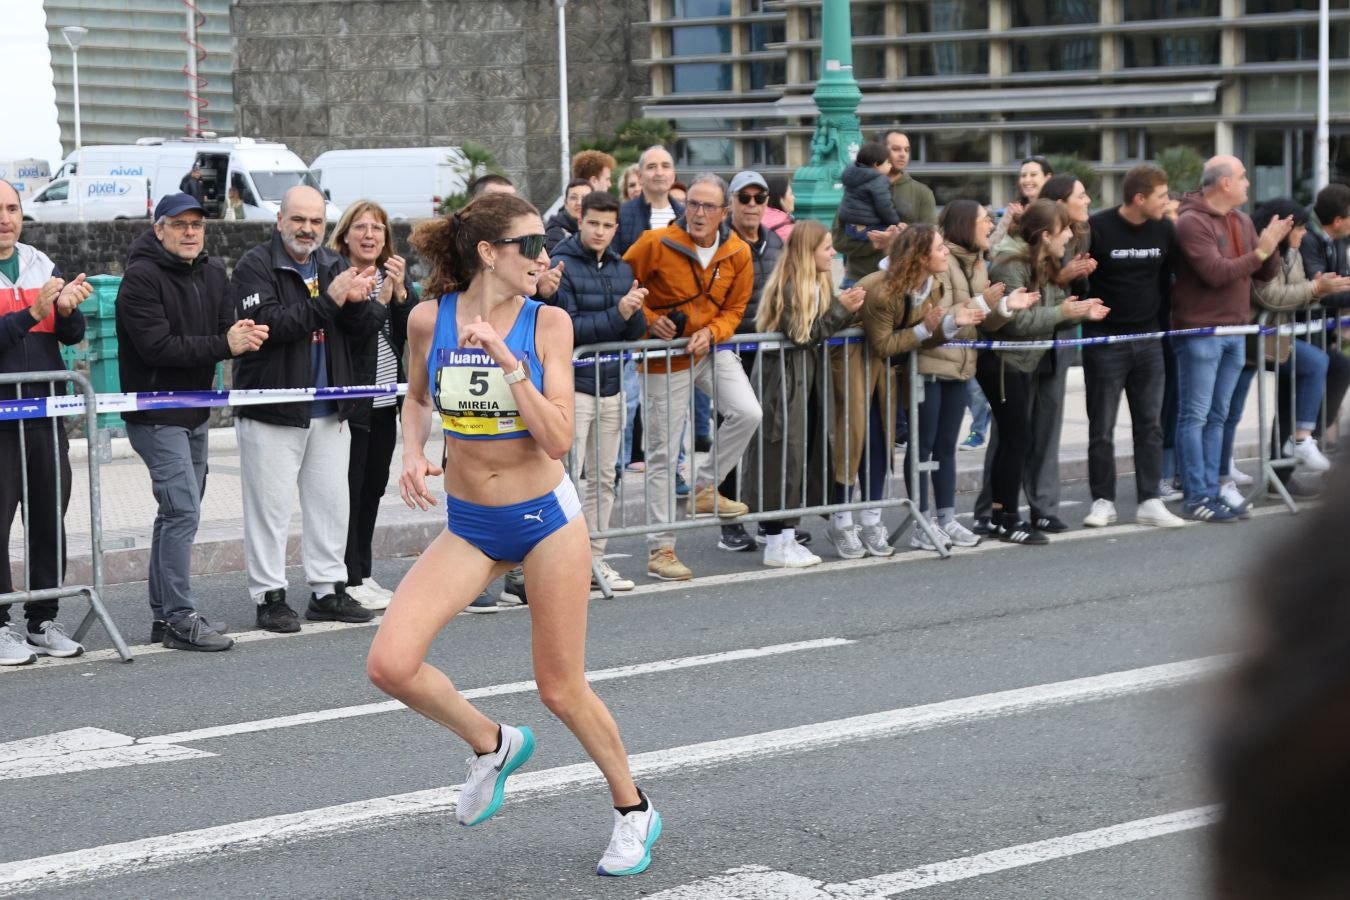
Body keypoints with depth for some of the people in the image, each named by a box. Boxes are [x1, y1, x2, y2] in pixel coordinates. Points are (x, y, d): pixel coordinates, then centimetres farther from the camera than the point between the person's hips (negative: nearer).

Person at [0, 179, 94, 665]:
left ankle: (44, 621, 18)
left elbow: (72, 336, 7)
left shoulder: (41, 265, 11)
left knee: (50, 521, 9)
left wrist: (67, 309, -14)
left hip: (45, 415, 5)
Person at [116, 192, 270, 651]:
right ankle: (180, 618, -10)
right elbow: (157, 346, -22)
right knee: (183, 512, -14)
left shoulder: (213, 274, 10)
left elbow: (225, 330, 10)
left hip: (196, 413, 8)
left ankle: (164, 614, 20)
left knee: (176, 514, 13)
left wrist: (243, 336, -15)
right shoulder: (141, 277, -14)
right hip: (156, 417, -8)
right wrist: (224, 345, -25)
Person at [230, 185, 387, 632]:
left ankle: (328, 589, 21)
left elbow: (365, 329, 6)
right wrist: (329, 301, -26)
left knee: (331, 502, 11)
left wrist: (357, 302, -17)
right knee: (270, 506, -2)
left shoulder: (334, 266, 11)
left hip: (329, 410, 6)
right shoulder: (256, 266, -7)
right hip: (271, 410, -6)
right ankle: (269, 596, 5)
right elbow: (267, 323, -22)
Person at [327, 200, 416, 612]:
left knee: (373, 487, 11)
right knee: (350, 489, -4)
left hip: (385, 401, 7)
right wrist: (379, 298, -25)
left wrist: (400, 292, -11)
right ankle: (348, 580, 2)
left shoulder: (397, 274, 11)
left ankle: (363, 574, 20)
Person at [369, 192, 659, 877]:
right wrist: (413, 453, -3)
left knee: (560, 689, 5)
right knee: (390, 665, -15)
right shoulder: (429, 320, -6)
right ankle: (491, 744, 13)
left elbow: (558, 440, -17)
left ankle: (633, 810, 29)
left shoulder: (547, 323, -10)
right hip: (468, 523, 2)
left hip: (545, 514, -2)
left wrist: (509, 361, -25)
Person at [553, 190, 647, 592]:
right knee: (566, 476, -10)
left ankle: (595, 559, 19)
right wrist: (617, 314, -19)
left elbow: (636, 331, 8)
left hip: (612, 385, 7)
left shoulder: (622, 269, 12)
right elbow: (568, 327, -16)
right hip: (573, 384, -7)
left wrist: (634, 310, -13)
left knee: (603, 478, 11)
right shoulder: (562, 266, -8)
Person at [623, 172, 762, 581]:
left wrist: (711, 333, -14)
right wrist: (648, 320, -18)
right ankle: (659, 549, 8)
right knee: (663, 453, 1)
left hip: (711, 348, 4)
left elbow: (734, 308, 4)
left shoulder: (738, 253, -5)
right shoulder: (657, 244, -16)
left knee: (747, 414, -18)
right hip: (666, 356, -4)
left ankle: (705, 489, 7)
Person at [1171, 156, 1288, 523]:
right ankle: (1197, 499, -3)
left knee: (1217, 417, 10)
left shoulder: (1243, 221, 13)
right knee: (1194, 416, -4)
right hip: (1200, 331, -8)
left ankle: (1211, 492, 13)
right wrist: (1260, 251, -17)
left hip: (1234, 332, 8)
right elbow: (1216, 272, -20)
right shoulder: (1192, 222, -12)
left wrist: (1271, 246, -6)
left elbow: (1266, 274, 13)